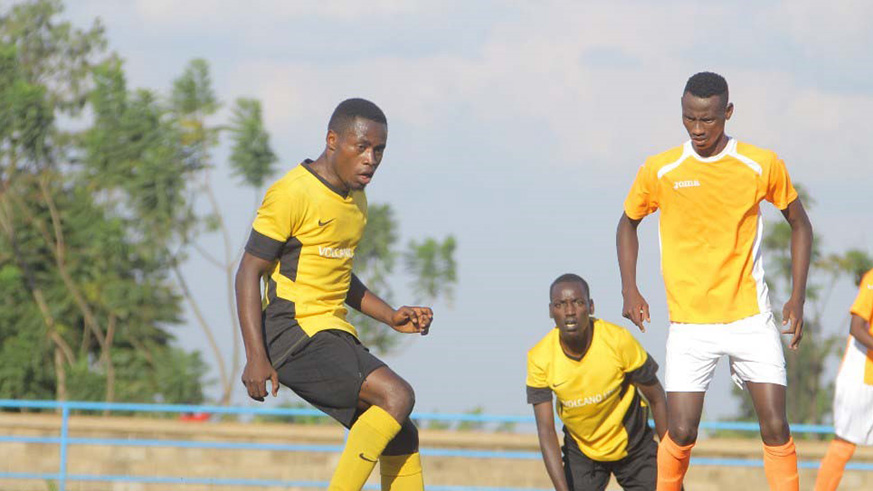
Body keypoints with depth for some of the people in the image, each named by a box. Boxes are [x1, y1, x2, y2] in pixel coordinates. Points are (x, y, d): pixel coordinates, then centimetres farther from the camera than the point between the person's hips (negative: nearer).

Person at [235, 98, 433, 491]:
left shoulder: (355, 199, 16)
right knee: (396, 395, -24)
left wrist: (391, 317, 15)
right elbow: (249, 272, -14)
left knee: (401, 437, 7)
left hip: (335, 334, 9)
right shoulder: (292, 194, -13)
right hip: (295, 333, -9)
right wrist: (255, 357, -21)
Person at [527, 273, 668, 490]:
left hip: (633, 447, -1)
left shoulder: (618, 340, -24)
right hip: (580, 451, 1)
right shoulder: (539, 358, -21)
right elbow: (546, 433, -19)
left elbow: (656, 399, -11)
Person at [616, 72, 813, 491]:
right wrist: (629, 290, 4)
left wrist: (797, 297, 3)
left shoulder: (763, 165, -2)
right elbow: (628, 223, 15)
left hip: (751, 318, 0)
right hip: (689, 325, 0)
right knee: (681, 432, -8)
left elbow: (800, 225, 11)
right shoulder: (658, 171, -3)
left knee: (776, 428, -7)